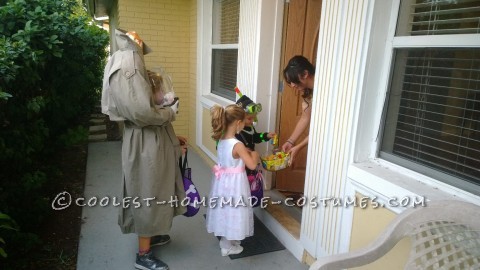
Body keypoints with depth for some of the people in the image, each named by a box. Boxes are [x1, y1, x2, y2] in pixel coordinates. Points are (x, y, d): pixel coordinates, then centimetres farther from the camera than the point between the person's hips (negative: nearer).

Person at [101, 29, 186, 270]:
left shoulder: (131, 70, 11)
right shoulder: (127, 72, -21)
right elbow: (142, 113, -29)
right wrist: (171, 113, -14)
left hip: (151, 139, 10)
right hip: (145, 142, -10)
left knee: (152, 189, 22)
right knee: (148, 192, 1)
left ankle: (150, 235, 42)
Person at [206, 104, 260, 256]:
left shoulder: (221, 140, -2)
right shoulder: (238, 145, -26)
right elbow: (252, 165, -23)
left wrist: (247, 152, 10)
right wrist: (254, 154, -6)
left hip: (222, 180, 8)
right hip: (234, 183, -8)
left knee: (225, 210, 22)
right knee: (232, 211, 9)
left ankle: (225, 240, 41)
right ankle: (227, 246, 26)